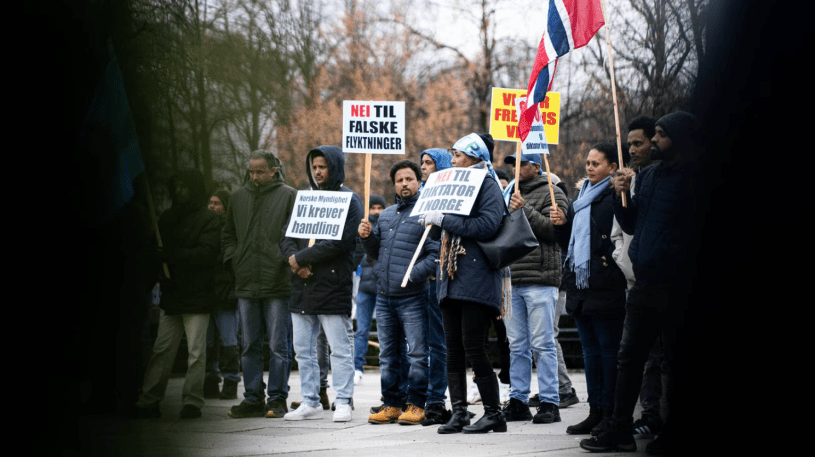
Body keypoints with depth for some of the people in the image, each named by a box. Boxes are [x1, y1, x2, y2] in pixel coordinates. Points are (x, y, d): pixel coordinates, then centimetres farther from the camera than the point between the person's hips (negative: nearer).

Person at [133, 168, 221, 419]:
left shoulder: (208, 219, -3)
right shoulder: (168, 217, 16)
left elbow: (207, 253, -15)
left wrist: (169, 255, -19)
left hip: (197, 295, -5)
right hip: (171, 295, 5)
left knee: (196, 351, -2)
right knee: (162, 349, 2)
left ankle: (192, 401, 2)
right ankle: (148, 401, 1)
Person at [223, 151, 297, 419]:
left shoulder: (289, 196, 0)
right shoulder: (238, 198, 15)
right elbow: (228, 234, 23)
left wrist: (288, 260, -12)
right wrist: (232, 260, 8)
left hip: (278, 284, -5)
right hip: (246, 285, 5)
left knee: (279, 345, -2)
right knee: (249, 346, 8)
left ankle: (277, 399, 4)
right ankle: (253, 399, 14)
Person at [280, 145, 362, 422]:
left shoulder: (349, 200, -2)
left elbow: (339, 242, -15)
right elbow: (287, 237, 14)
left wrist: (301, 258, -12)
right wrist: (293, 257, -9)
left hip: (333, 286, -7)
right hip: (302, 286, 7)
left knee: (340, 348, -4)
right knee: (303, 349, 9)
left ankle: (343, 402, 1)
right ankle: (310, 402, 15)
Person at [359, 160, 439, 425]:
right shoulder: (386, 215, 17)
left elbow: (435, 254, -11)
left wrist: (412, 275, -21)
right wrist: (367, 237, 4)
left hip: (412, 297, -7)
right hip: (384, 296, 7)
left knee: (417, 353, -5)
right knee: (387, 354, 10)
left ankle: (416, 405, 1)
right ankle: (391, 404, 16)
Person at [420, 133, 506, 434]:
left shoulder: (487, 185, -4)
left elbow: (487, 225, -19)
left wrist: (444, 220, -18)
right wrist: (432, 220, 5)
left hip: (476, 279, -8)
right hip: (450, 277, 8)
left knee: (473, 346, -10)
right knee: (453, 347, 4)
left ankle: (493, 413, -3)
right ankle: (459, 412, 7)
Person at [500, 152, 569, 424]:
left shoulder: (552, 195, 0)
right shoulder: (510, 194, 21)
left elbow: (554, 230, -13)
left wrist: (525, 210, -16)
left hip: (539, 281, -6)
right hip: (511, 280, 6)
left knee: (542, 344, -6)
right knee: (517, 346, 8)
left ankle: (549, 403, -3)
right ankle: (518, 401, 12)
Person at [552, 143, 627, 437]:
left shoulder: (616, 197, -7)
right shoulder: (580, 199, 19)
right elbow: (569, 242, 24)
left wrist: (611, 260, -22)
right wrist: (560, 223, 8)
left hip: (606, 287, -9)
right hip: (580, 285, 9)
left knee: (609, 349, -5)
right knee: (591, 350, 11)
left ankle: (611, 413, -1)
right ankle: (596, 411, 15)